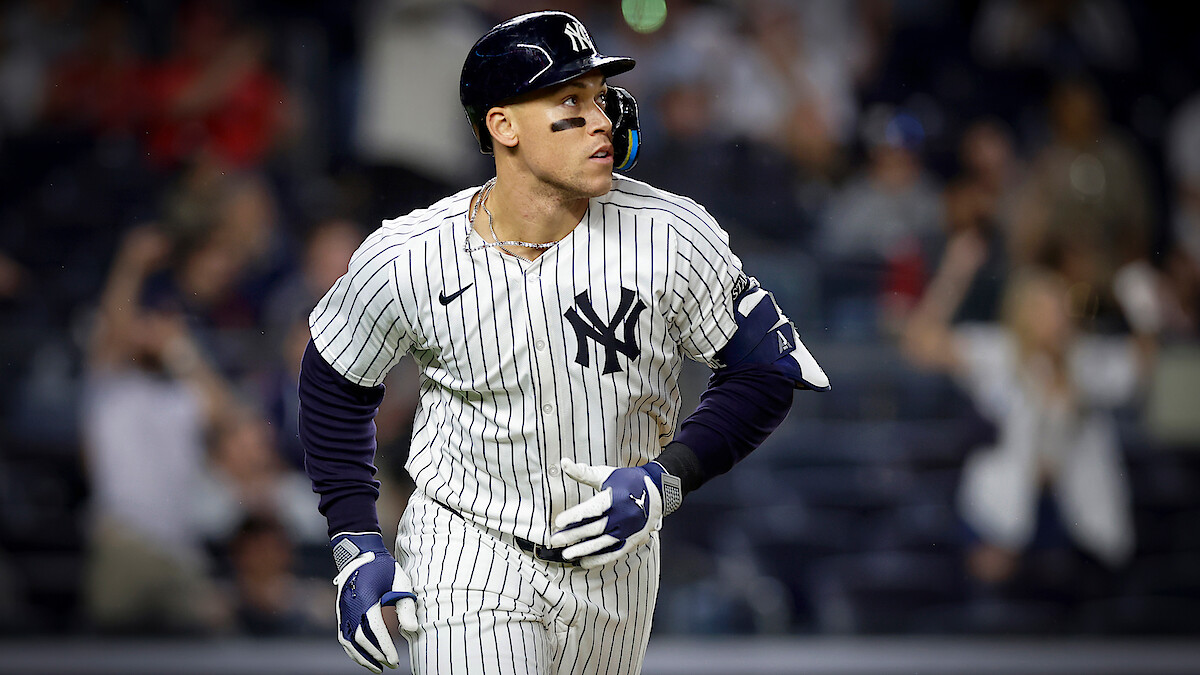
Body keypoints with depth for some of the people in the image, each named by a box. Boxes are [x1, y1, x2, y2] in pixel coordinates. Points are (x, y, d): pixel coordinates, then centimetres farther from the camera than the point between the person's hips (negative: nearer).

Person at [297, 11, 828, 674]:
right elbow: (336, 386, 3)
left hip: (614, 563, 2)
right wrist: (356, 548, -3)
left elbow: (766, 368, -5)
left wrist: (664, 481, -18)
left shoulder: (671, 237, -15)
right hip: (469, 562, -2)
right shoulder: (405, 260, -15)